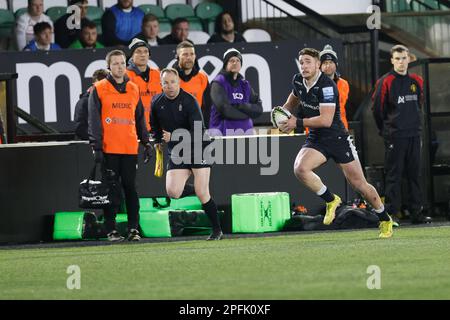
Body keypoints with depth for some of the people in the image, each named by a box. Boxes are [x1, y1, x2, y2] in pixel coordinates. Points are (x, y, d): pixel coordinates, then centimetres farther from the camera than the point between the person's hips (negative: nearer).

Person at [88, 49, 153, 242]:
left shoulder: (133, 89, 13)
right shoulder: (99, 89, 1)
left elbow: (140, 118, 19)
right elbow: (94, 120, -3)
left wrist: (146, 143, 14)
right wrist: (96, 147, -10)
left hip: (130, 148, 3)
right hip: (109, 149, -3)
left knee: (130, 188, 1)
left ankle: (133, 229, 3)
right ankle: (111, 229, 4)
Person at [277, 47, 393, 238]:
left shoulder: (326, 86, -23)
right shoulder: (298, 81, 0)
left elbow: (326, 120, -29)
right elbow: (293, 99, 26)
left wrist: (297, 123, -23)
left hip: (338, 138, -5)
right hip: (315, 140, 5)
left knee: (359, 184, 0)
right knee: (300, 169, -24)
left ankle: (385, 220, 21)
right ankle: (331, 200, -1)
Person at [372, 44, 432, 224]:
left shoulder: (416, 81, 9)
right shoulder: (385, 82, -8)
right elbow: (377, 109, -3)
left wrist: (415, 125, 16)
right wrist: (386, 130, 4)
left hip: (414, 135, 5)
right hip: (394, 138, -5)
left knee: (414, 174, 8)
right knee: (394, 175, -5)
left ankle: (416, 213, 13)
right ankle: (390, 214, -3)